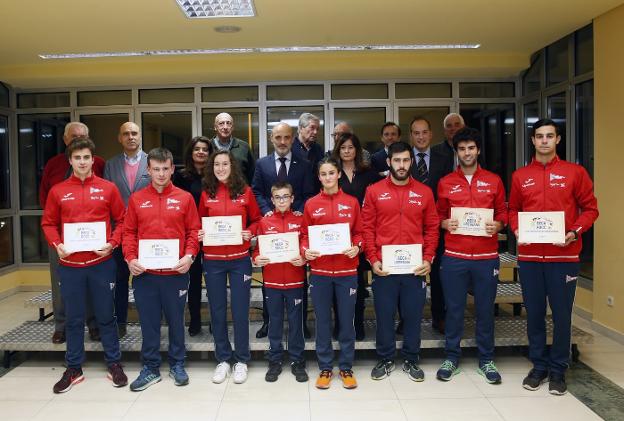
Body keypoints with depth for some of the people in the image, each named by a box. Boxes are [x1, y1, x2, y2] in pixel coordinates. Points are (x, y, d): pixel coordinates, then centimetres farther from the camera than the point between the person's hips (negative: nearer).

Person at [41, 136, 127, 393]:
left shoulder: (108, 188, 1)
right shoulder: (57, 191, 4)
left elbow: (121, 220, 3)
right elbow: (48, 223, 9)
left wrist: (112, 243, -11)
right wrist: (57, 244, -8)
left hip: (101, 263, -1)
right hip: (70, 264, 1)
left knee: (106, 316, 9)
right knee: (73, 318, 11)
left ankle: (114, 364, 22)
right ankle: (73, 369, 25)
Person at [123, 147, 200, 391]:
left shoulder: (185, 198, 2)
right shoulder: (136, 199, 6)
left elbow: (193, 231, 2)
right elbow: (129, 232, 6)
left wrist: (189, 255, -12)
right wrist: (130, 258, -8)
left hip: (176, 272, -1)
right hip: (143, 272, 1)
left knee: (176, 320, 11)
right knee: (148, 322, 10)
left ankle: (177, 365, 27)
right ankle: (150, 368, 25)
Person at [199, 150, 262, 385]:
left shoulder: (245, 192, 0)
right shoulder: (206, 194, 3)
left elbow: (256, 220, 8)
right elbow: (200, 223, 13)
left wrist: (249, 233, -11)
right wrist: (200, 235, -7)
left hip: (239, 259, -1)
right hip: (212, 260, 2)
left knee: (240, 310, 4)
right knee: (217, 311, 10)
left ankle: (241, 360, 20)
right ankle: (223, 359, 25)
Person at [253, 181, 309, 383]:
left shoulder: (300, 221, 1)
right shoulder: (264, 222, 3)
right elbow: (258, 248, 5)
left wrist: (303, 259, -16)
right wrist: (257, 258, -15)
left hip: (295, 280, -1)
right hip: (272, 281, 1)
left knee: (296, 321, 8)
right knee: (274, 321, 11)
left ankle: (297, 362, 21)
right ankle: (275, 361, 24)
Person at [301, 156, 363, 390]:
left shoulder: (351, 202, 3)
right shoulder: (311, 204, 3)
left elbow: (359, 233, 7)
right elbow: (305, 235, 6)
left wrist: (357, 247, -12)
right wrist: (305, 250, -12)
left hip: (347, 270, 0)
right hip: (319, 270, 0)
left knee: (347, 320, 7)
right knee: (322, 321, 9)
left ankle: (346, 368, 23)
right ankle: (325, 368, 23)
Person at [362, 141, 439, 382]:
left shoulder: (424, 192, 5)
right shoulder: (374, 191, 2)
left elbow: (432, 229, 6)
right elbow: (367, 228, 1)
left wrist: (428, 259, -4)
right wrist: (372, 259, -7)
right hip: (383, 266, -1)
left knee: (413, 314, 9)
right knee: (384, 314, 8)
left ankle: (411, 360, 27)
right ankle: (385, 360, 26)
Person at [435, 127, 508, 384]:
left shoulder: (494, 181, 7)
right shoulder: (445, 183, 6)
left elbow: (503, 212, 12)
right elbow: (438, 215, 13)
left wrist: (498, 225, -8)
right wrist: (444, 223, -8)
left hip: (486, 256, 1)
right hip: (454, 256, 0)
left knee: (485, 309, 8)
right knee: (453, 309, 6)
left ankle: (486, 360, 24)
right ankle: (452, 358, 20)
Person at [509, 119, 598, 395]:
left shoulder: (575, 172, 2)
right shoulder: (520, 176, 7)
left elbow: (590, 208, 4)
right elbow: (513, 210, 14)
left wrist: (575, 232, -12)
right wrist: (516, 231, -4)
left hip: (564, 256, -2)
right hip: (529, 256, 2)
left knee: (562, 314, 5)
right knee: (534, 313, 9)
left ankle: (558, 370, 21)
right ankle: (539, 366, 25)